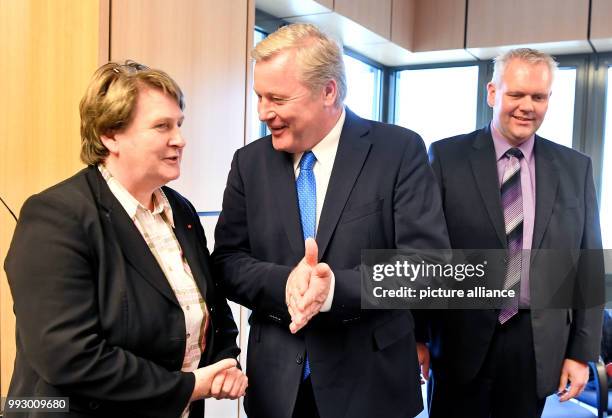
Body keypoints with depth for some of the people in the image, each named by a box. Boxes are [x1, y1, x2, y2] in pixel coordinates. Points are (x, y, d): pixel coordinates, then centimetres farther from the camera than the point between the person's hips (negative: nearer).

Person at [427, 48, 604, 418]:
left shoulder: (576, 168, 4)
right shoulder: (448, 156, -5)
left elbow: (589, 267, 6)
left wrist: (582, 351, 5)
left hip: (538, 345, 3)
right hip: (463, 340, -2)